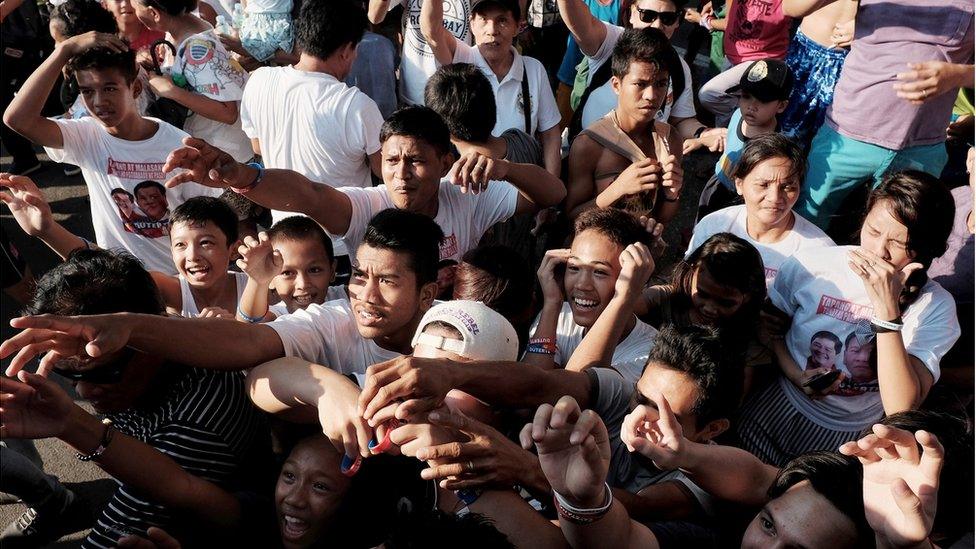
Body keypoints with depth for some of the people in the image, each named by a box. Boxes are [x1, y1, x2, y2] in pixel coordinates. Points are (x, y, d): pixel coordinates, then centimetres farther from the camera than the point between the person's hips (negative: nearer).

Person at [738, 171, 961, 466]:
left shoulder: (935, 307, -15)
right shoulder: (810, 265, -13)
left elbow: (901, 408, -27)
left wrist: (887, 308, -32)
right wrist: (794, 374, -15)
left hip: (856, 438, 0)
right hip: (779, 409, 1)